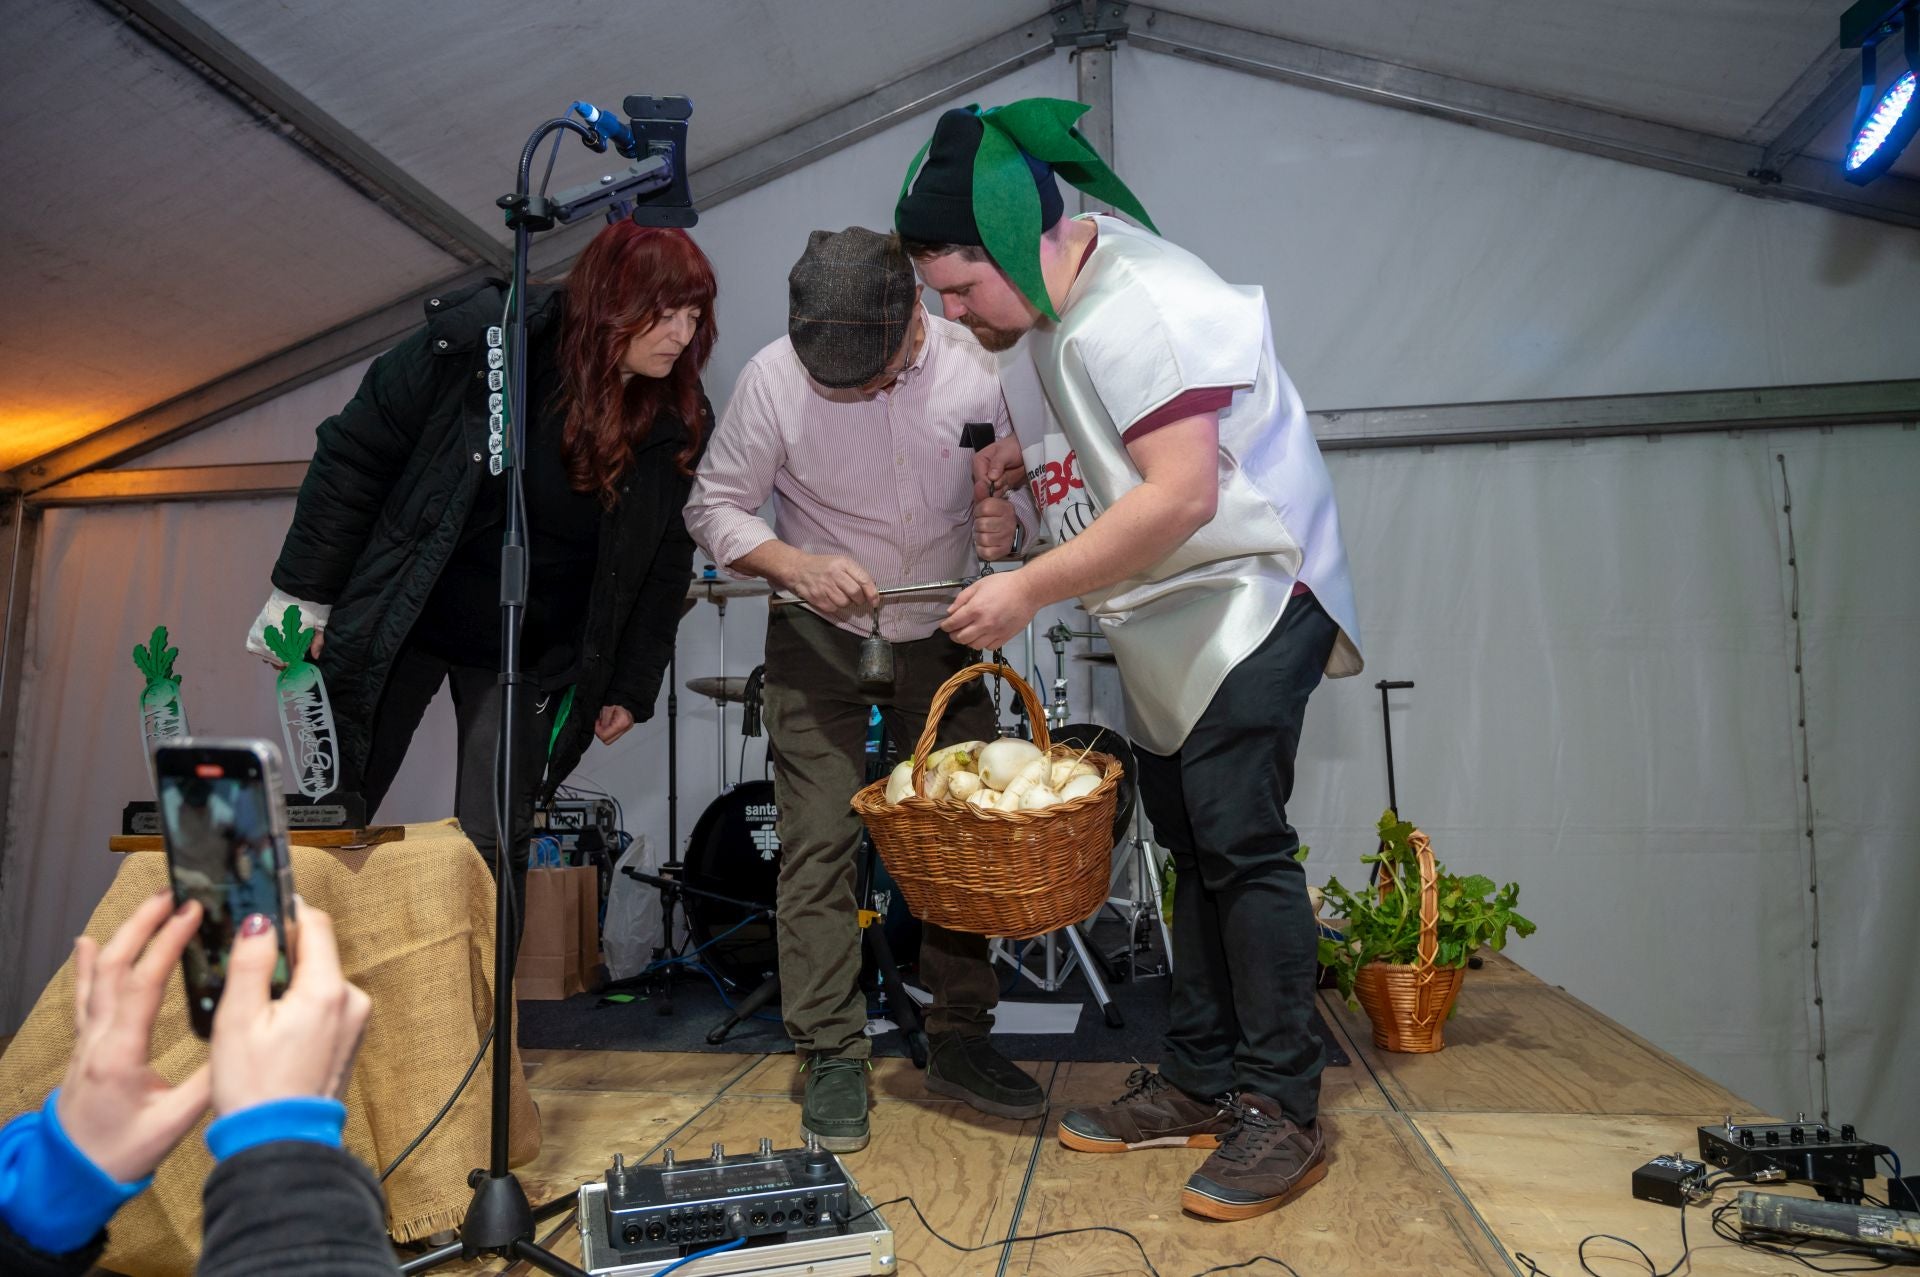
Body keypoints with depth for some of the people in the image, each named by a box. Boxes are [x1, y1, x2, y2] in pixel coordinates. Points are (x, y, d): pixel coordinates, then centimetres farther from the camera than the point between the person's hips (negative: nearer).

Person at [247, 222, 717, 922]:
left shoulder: (678, 426, -9)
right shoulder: (479, 336, -16)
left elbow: (663, 569, 2)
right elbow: (355, 452, -8)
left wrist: (631, 688, 2)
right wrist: (304, 594, -7)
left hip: (526, 656, 1)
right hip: (395, 624, 0)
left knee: (496, 852, 0)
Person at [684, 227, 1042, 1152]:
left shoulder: (973, 369, -14)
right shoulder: (773, 380, -16)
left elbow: (1017, 481, 1)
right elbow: (714, 508, -7)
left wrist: (1006, 516, -23)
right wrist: (796, 566, -25)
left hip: (942, 631, 2)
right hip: (820, 636, -1)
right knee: (819, 843, -5)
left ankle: (959, 1042, 19)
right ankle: (832, 1058, 9)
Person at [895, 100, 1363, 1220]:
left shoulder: (1131, 310, -21)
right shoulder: (1068, 292, 10)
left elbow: (1183, 496, -28)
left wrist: (1029, 590, -24)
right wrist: (1036, 457, 6)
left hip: (1250, 593, -10)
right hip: (1174, 621, 10)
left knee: (1239, 840, -12)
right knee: (1192, 845, 10)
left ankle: (1282, 1110, 1)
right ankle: (1200, 1081, 19)